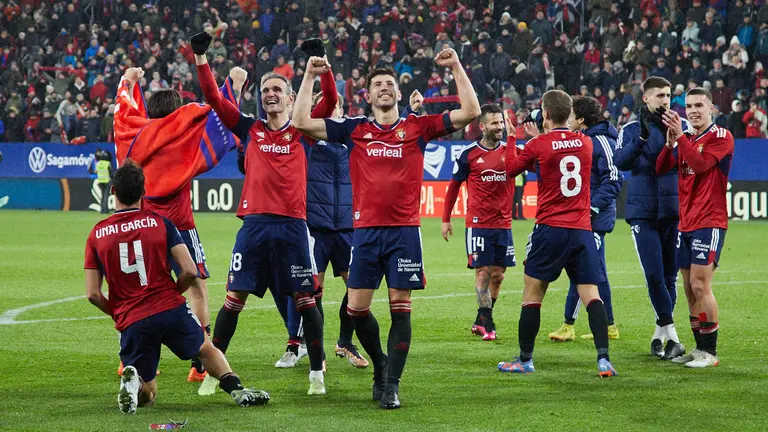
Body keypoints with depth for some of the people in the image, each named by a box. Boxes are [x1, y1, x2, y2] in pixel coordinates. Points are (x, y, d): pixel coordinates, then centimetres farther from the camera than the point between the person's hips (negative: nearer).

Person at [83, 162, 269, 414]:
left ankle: (132, 378, -18)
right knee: (207, 350, 29)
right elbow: (190, 271, -4)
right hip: (172, 310, 0)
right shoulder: (160, 223, 1)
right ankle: (236, 389, 6)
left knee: (146, 395, 15)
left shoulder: (97, 235, 3)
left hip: (131, 323, 0)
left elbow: (93, 294, 0)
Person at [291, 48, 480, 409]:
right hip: (365, 231, 1)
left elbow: (470, 112, 0)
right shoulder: (355, 130, 8)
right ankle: (379, 363, 26)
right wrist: (310, 76, 1)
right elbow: (301, 122, 4)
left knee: (400, 308, -3)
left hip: (404, 230, -1)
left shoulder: (417, 127, 6)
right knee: (356, 308, 1)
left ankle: (391, 385, 2)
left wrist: (456, 68, -5)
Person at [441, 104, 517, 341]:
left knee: (498, 274, 7)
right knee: (483, 272, -6)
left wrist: (511, 137, -23)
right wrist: (446, 219, 7)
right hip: (478, 224, -4)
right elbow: (454, 186, 7)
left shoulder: (509, 150, 6)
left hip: (503, 224, 4)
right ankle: (487, 324, -2)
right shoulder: (469, 154, -2)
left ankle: (480, 322, 20)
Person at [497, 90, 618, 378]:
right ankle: (603, 359, -14)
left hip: (549, 229, -3)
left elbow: (511, 169, 11)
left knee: (532, 292, 8)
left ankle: (525, 359, 13)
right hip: (582, 230, 3)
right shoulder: (585, 143, 7)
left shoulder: (538, 145, -5)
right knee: (591, 295, -1)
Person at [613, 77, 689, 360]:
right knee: (654, 276, -9)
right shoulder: (631, 130, 5)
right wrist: (642, 137, -24)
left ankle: (659, 334, 18)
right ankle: (671, 336, -5)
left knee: (669, 276, 5)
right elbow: (621, 162, -11)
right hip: (643, 213, -1)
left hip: (674, 212, 2)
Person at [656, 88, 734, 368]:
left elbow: (701, 164, -21)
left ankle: (710, 352, -7)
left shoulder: (721, 137, -6)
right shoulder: (685, 140, 15)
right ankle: (700, 348, 15)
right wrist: (670, 142, -10)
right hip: (686, 224, 7)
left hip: (709, 223, -7)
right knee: (689, 288, 7)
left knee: (700, 285, -12)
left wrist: (680, 137, -23)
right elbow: (660, 168, 5)